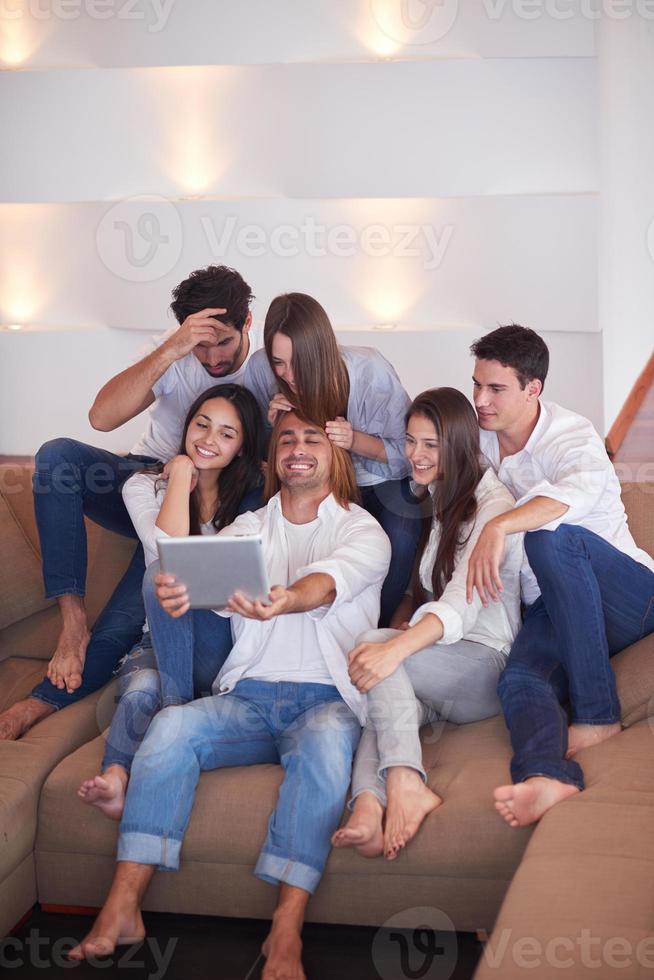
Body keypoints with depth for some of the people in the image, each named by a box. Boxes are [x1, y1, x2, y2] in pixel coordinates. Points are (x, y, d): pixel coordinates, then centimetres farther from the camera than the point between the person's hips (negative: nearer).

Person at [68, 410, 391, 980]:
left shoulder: (364, 531, 6)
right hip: (249, 696, 3)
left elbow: (329, 581, -18)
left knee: (326, 738, -36)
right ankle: (121, 911, -25)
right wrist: (178, 591, -32)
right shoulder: (248, 528, 17)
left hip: (327, 698, -3)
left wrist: (285, 601, -43)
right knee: (171, 724, -25)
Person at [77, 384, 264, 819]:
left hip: (227, 648, 0)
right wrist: (181, 473, -9)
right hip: (161, 642, 0)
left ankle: (177, 704, -31)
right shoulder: (145, 487, 6)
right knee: (143, 690, -39)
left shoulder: (254, 496, 6)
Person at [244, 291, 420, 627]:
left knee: (395, 543, -31)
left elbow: (406, 451, -14)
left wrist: (356, 441, -34)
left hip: (379, 482, -2)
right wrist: (273, 427, -25)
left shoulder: (370, 371, -25)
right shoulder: (261, 369, -18)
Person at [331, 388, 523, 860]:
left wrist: (394, 648, -40)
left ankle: (406, 785, -44)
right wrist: (396, 631, 1)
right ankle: (369, 804, -52)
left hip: (487, 665, -7)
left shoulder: (493, 506, -9)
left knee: (372, 644, -31)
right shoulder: (437, 502, 18)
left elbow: (464, 602, -24)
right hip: (439, 669, 7)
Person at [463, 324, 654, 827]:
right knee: (519, 680, -29)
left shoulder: (570, 436, -12)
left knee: (551, 537, -35)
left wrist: (500, 526, -50)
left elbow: (583, 488, -36)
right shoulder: (481, 439, 9)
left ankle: (598, 714, -32)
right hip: (553, 607, 5)